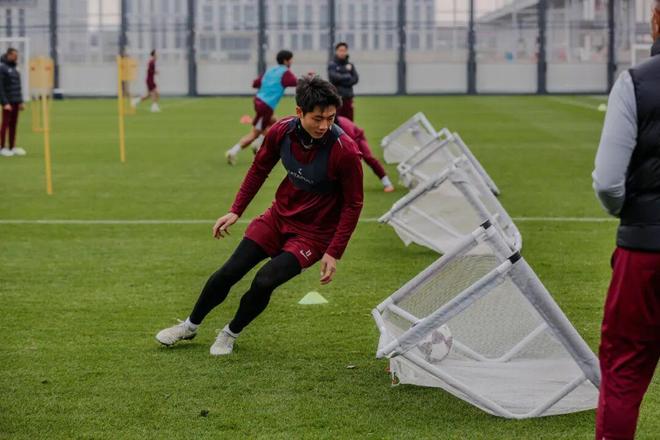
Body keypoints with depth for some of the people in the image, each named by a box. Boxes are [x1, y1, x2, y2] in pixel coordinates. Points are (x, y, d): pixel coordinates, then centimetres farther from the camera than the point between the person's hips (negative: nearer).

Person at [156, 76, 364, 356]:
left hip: (314, 233, -4)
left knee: (265, 281, -20)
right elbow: (259, 169, 6)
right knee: (228, 273, 4)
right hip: (279, 216, 4)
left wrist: (334, 252, -17)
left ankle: (231, 334, 8)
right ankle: (190, 326, 30)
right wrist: (236, 211, 4)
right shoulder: (281, 131, -15)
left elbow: (353, 204, -15)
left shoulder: (345, 151, -27)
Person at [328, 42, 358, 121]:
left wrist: (341, 81, -9)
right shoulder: (332, 65, 1)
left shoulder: (350, 65, 12)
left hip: (348, 97, 4)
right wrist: (348, 76, -4)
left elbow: (355, 79, 2)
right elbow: (334, 77, -13)